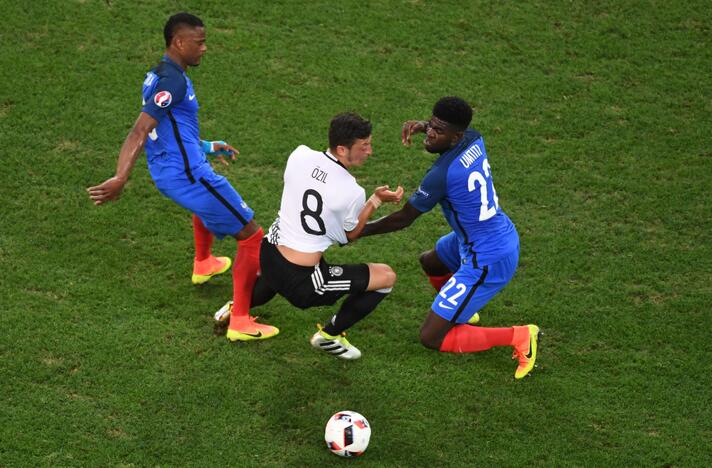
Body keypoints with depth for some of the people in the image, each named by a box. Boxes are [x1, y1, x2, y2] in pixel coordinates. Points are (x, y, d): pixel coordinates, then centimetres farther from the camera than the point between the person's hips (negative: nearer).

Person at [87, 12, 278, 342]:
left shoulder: (157, 76, 12)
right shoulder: (174, 81, -19)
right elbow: (139, 133, -28)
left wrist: (205, 147, 34)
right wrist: (120, 179, -36)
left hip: (165, 174, 11)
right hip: (188, 175, -11)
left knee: (207, 201, 44)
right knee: (252, 237, -2)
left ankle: (203, 265, 63)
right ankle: (240, 322, -2)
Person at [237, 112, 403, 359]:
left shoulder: (300, 155, -7)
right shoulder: (352, 192, -20)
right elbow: (350, 235, 0)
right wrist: (376, 200, 4)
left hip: (268, 256, 7)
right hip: (302, 285, -7)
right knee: (386, 276, 3)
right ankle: (330, 335, 14)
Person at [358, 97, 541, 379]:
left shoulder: (441, 174, -28)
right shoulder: (474, 139, -6)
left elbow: (403, 219, -14)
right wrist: (422, 125, 4)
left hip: (487, 262, -9)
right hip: (505, 237, 9)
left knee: (430, 338, -5)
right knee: (429, 262, 33)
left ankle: (518, 337, -2)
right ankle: (464, 312, 46)